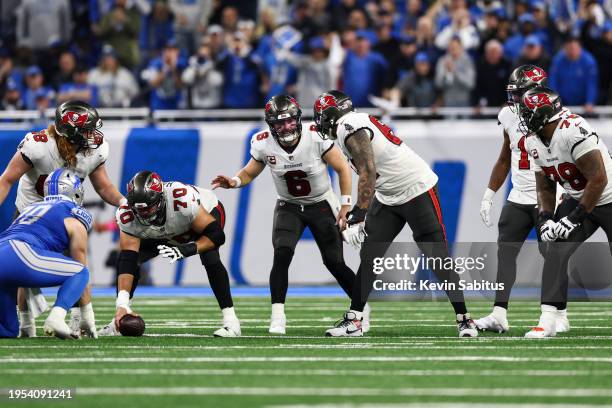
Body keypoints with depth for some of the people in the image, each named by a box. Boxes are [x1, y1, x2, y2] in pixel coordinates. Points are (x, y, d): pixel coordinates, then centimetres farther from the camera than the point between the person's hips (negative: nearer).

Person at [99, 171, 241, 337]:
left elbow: (216, 236, -36)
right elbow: (127, 262, -34)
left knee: (210, 259, -31)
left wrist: (186, 250, -52)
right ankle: (120, 320, 0)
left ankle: (230, 319, -21)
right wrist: (121, 304, -44)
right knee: (126, 260, -14)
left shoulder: (183, 199, -45)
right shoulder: (127, 215, -34)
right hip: (166, 234, 4)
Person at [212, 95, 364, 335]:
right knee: (282, 254, -22)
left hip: (321, 205, -1)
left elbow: (342, 169, -12)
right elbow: (249, 173, 2)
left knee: (334, 262, -3)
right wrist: (234, 182, -20)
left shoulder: (315, 137, -23)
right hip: (289, 207, 1)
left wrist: (346, 205, -14)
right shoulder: (264, 144, -15)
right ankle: (277, 318, -20)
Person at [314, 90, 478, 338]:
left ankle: (464, 319, 1)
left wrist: (359, 215, -26)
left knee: (438, 258, -5)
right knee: (369, 257, 4)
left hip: (417, 190, -10)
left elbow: (368, 173, -26)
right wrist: (356, 213, 21)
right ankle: (353, 320, 5)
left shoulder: (350, 127, -19)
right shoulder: (357, 123, 10)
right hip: (388, 196, 10)